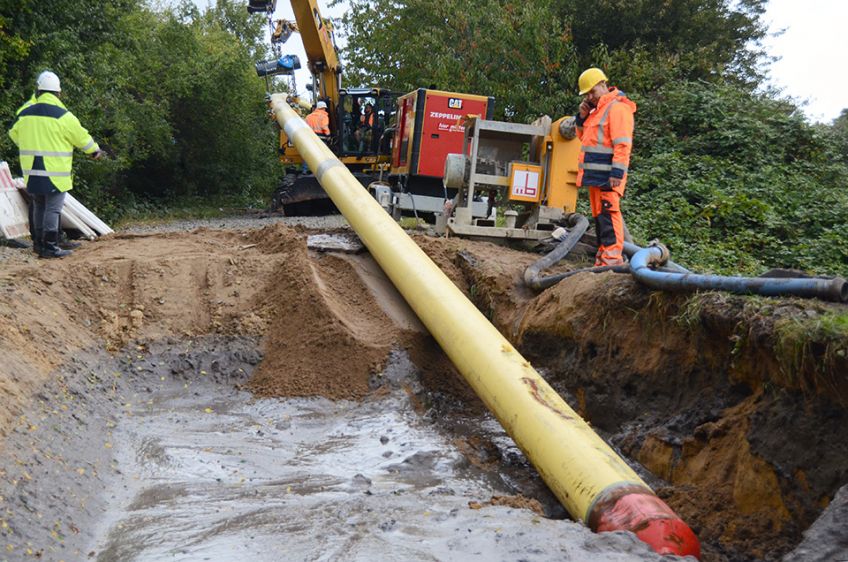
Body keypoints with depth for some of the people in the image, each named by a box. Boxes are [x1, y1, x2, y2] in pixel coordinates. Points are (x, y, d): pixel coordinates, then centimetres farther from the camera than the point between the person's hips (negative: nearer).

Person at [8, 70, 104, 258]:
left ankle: (39, 243, 25)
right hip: (54, 172, -6)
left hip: (31, 172, 6)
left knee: (39, 207, 18)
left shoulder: (24, 111, 7)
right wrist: (95, 150, 16)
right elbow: (81, 136, -2)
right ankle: (50, 247, -4)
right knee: (53, 209, -3)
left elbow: (15, 134, 21)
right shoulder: (62, 115, -11)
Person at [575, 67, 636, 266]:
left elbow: (622, 144, -18)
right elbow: (584, 137, 29)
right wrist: (582, 117, 12)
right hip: (595, 175, 10)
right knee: (599, 215, 12)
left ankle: (613, 259, -15)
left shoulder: (617, 108, -10)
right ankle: (602, 257, 18)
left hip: (607, 175, -10)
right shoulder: (597, 110, 20)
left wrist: (617, 172, -23)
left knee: (609, 214, -14)